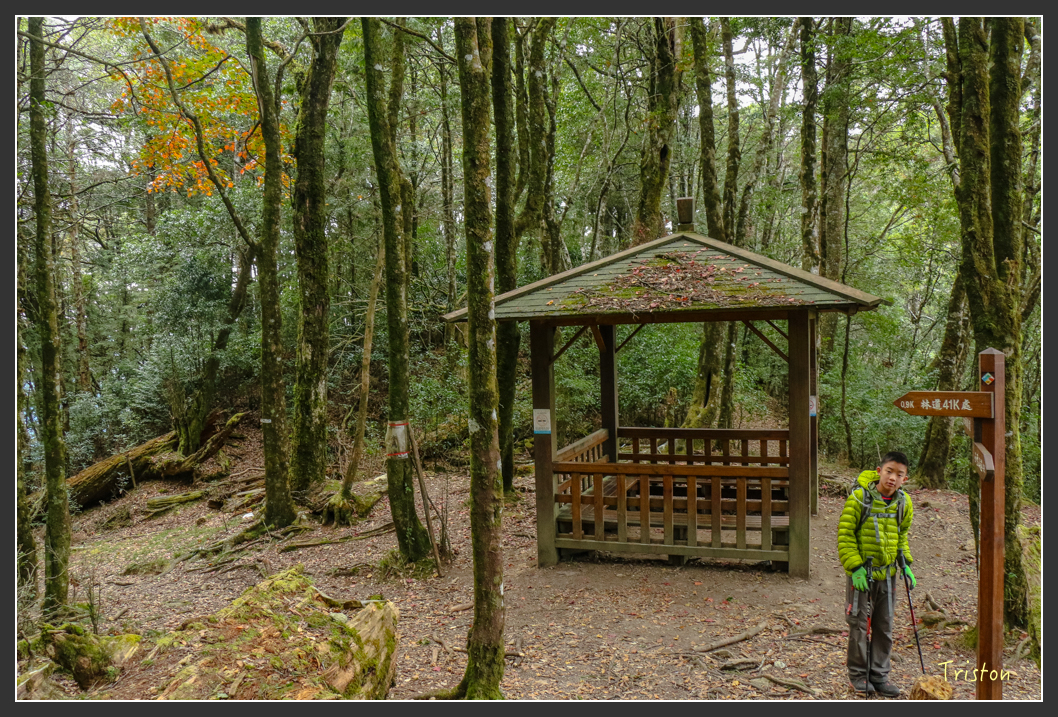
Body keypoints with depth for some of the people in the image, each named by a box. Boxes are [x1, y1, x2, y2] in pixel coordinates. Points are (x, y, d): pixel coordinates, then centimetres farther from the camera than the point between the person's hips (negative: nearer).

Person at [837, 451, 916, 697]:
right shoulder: (859, 497, -15)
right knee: (859, 624, 3)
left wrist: (905, 563, 6)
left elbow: (902, 536, 16)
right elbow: (845, 534, -12)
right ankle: (858, 675, 19)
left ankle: (879, 676, 25)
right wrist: (855, 566, -17)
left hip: (887, 573, 5)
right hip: (861, 572, -5)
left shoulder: (903, 503, 1)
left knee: (884, 626, 12)